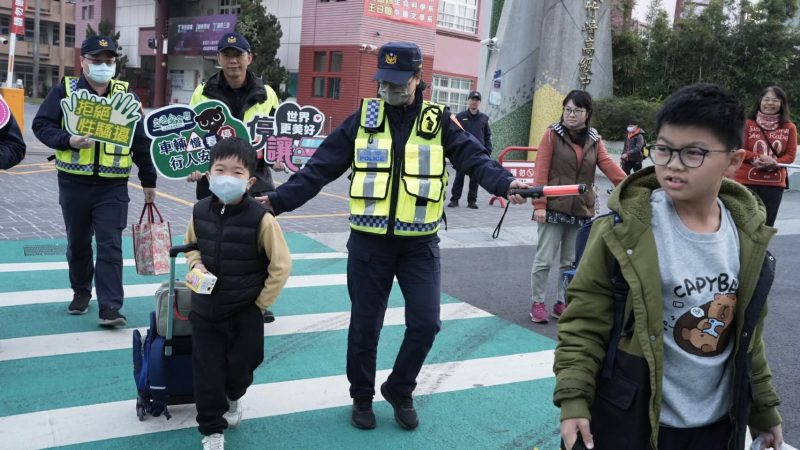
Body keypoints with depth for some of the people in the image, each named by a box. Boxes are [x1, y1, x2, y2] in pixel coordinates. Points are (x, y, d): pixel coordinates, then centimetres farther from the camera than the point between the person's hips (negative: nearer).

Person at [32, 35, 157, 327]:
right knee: (78, 243, 15)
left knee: (110, 246, -5)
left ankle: (110, 308, -3)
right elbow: (41, 125, -3)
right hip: (74, 183, 1)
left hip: (113, 186, 0)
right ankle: (81, 292, 35)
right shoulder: (65, 90, 1)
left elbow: (141, 140, 9)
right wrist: (68, 141, -22)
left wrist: (149, 180, 10)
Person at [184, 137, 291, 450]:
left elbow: (281, 266, -14)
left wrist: (260, 304, -11)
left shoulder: (260, 219, -21)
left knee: (241, 366, 12)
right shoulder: (200, 211, -6)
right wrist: (196, 264, -7)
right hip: (205, 308, 3)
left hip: (245, 312, -3)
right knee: (206, 372, 8)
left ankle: (233, 397, 48)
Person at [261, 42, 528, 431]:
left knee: (425, 322, 0)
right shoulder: (363, 119, 0)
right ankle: (362, 398, 31)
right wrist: (277, 199, -12)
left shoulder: (439, 122, 0)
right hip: (369, 241, 0)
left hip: (419, 243, 0)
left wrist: (505, 183, -32)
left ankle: (399, 391, 26)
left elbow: (474, 158, -12)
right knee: (364, 326, 8)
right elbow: (320, 168, -3)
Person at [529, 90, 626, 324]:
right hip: (554, 208, -4)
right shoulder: (552, 135, -2)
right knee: (544, 258, 0)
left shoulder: (594, 140, 10)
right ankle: (537, 303, 13)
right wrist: (539, 204, -15)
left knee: (571, 261, 11)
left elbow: (609, 165, -4)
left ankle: (563, 303, 25)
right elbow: (541, 171, -7)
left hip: (581, 210, 4)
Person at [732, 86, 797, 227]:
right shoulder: (748, 123, -3)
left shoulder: (789, 127, 3)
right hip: (746, 181, -2)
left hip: (774, 184, 3)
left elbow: (790, 155, 1)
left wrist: (773, 163, -17)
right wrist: (758, 158, -21)